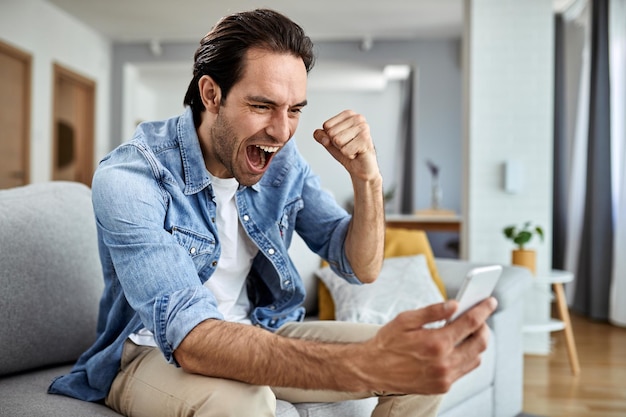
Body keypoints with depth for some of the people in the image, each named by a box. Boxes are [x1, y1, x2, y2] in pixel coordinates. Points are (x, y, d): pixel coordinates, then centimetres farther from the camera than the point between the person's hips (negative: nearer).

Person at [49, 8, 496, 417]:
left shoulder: (283, 161, -6)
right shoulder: (129, 178, -24)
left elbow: (361, 268, -2)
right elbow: (187, 337, -37)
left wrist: (367, 177, -23)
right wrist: (364, 366, -50)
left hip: (258, 333, 5)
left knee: (419, 360, -7)